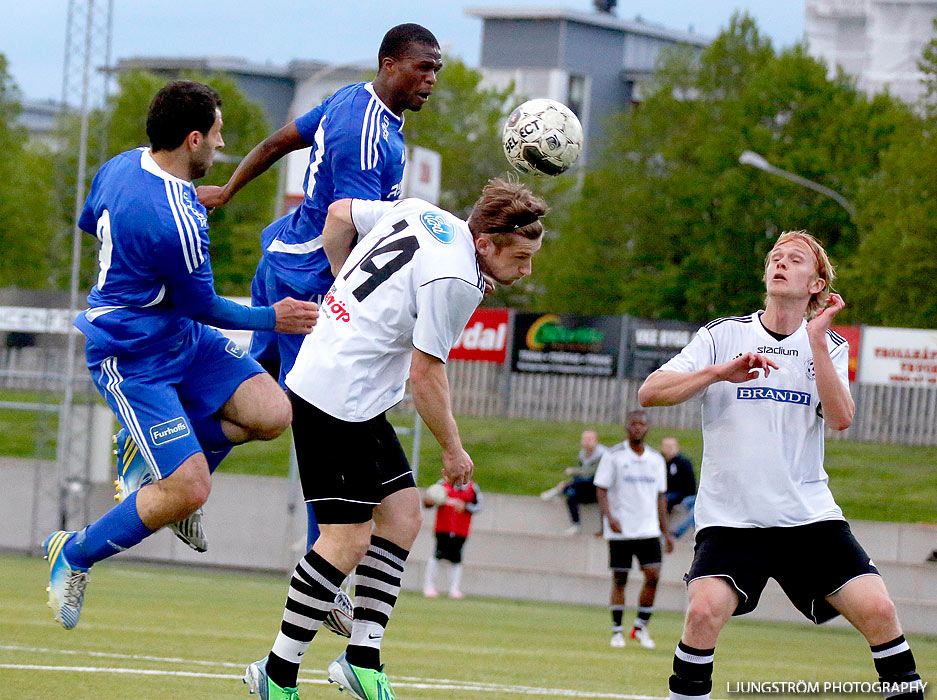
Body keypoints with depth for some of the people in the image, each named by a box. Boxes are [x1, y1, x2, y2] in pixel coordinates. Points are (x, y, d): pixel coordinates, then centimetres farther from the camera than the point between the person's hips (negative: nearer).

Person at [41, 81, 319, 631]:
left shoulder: (121, 166, -1)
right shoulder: (178, 222, -29)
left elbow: (90, 222, 21)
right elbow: (202, 307, -14)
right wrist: (271, 319, 2)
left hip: (181, 338, 10)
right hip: (132, 358, -10)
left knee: (271, 413, -6)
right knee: (190, 492, -14)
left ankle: (148, 449, 16)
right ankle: (74, 555, 7)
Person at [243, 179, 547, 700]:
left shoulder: (420, 213, 6)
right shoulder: (455, 281, -19)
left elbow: (339, 214, 18)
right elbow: (426, 375, -14)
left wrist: (347, 282, 30)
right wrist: (454, 450, -1)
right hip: (339, 402, -10)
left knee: (402, 511, 9)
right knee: (349, 539, -6)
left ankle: (363, 658, 7)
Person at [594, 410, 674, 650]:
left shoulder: (656, 459, 11)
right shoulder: (613, 456, -2)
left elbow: (660, 496, 16)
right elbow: (601, 490, -5)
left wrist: (666, 532, 14)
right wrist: (609, 517, -21)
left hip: (648, 529, 3)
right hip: (620, 531, -3)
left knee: (653, 575, -9)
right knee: (619, 580, 0)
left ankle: (641, 627, 6)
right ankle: (617, 631, 10)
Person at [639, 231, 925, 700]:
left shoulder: (830, 346, 9)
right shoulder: (723, 335, 5)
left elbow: (840, 418, -8)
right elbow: (649, 393, -3)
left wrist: (816, 339, -13)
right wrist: (719, 372, -16)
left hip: (810, 516, 2)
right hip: (730, 517, -2)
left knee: (877, 609, -13)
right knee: (705, 611, -25)